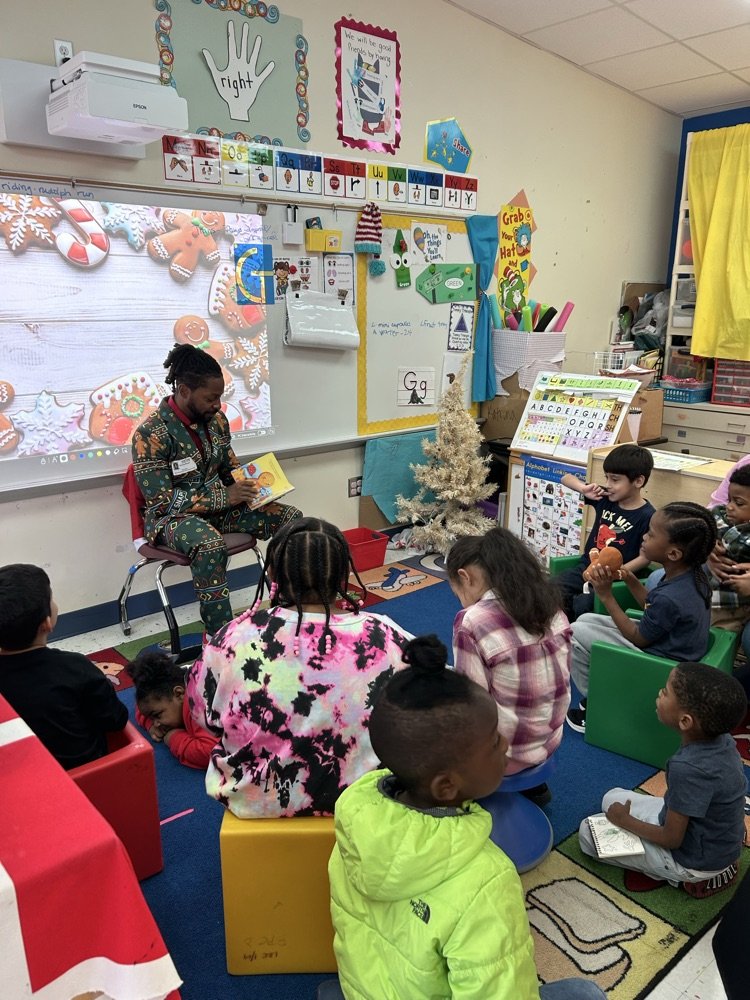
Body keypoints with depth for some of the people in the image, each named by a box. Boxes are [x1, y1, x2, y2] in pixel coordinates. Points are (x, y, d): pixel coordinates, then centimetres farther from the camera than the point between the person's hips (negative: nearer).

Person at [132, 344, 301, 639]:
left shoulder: (216, 420, 1)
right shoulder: (151, 433, -19)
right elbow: (163, 501, -21)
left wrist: (252, 482, -8)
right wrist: (225, 496, -26)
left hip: (220, 505, 7)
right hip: (173, 516, -6)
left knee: (292, 518, -12)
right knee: (210, 544, -41)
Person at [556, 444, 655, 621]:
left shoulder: (647, 516, -12)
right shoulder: (604, 498, 4)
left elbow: (645, 556, -11)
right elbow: (566, 478, 12)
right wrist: (584, 488, -9)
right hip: (587, 567, 6)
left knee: (581, 605, -30)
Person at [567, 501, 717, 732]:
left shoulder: (669, 597, -34)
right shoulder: (692, 573, -8)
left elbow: (638, 638, -18)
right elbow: (652, 608, 6)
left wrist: (606, 595, -19)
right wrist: (630, 579, -7)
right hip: (667, 641, 9)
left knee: (576, 633, -9)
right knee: (585, 619, 13)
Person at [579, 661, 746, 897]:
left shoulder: (687, 768, -38)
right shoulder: (722, 739, -14)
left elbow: (671, 839, -25)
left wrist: (625, 820, -9)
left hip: (695, 861, -7)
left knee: (588, 832, 2)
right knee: (613, 798, 18)